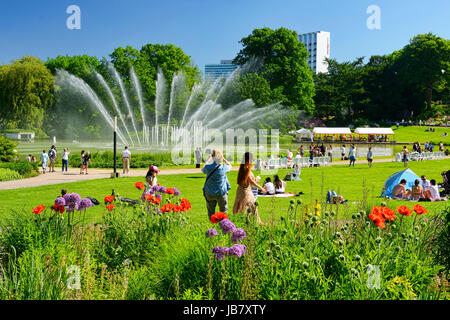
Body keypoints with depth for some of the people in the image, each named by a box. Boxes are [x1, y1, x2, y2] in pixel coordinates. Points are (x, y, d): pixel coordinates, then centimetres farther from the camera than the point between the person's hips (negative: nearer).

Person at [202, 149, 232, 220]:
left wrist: (209, 159, 19)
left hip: (209, 193, 1)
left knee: (211, 212, 14)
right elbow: (229, 166, 10)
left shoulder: (208, 167, -14)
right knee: (223, 211, 15)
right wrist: (223, 158, 10)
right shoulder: (223, 168, -16)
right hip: (221, 193, -1)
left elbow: (202, 170, 13)